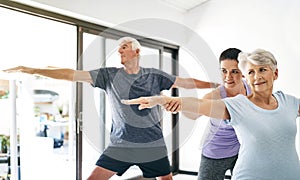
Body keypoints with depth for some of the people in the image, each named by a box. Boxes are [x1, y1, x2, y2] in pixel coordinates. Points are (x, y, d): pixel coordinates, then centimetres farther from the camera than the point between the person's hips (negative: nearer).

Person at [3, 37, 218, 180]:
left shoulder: (155, 76, 0)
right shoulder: (109, 75, -3)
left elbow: (186, 82, 7)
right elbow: (73, 74, -7)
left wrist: (216, 84, 8)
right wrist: (34, 70, -11)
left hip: (153, 145, 1)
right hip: (121, 145, 0)